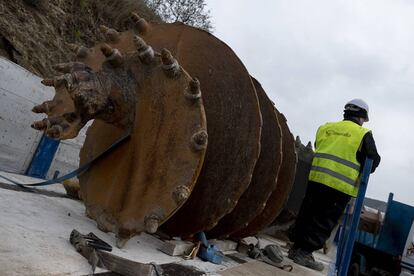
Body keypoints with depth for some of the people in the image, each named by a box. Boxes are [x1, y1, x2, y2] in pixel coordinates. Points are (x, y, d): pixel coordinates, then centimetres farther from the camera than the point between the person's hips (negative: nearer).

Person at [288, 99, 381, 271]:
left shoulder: (325, 128, 14)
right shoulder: (363, 134, 2)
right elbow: (373, 161, 4)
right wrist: (360, 170, 22)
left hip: (317, 177, 5)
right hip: (341, 185, -4)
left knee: (306, 214, 14)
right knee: (324, 221, 3)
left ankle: (296, 247, 21)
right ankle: (304, 253, 3)